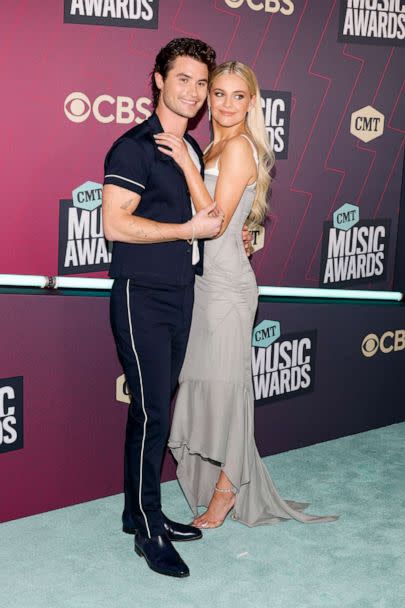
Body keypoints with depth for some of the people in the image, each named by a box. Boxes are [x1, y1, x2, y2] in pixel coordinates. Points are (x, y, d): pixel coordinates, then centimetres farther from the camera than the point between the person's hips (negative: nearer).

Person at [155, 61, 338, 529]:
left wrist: (186, 163, -23)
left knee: (222, 382, 0)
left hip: (226, 283, -9)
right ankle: (212, 481, 27)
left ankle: (226, 490, 14)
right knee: (204, 379, 14)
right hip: (205, 279, 9)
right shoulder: (213, 147, 15)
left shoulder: (239, 147, -13)